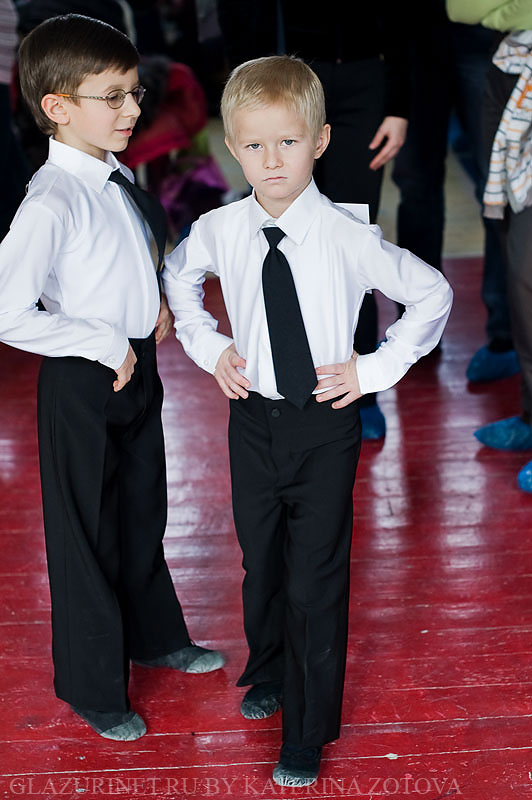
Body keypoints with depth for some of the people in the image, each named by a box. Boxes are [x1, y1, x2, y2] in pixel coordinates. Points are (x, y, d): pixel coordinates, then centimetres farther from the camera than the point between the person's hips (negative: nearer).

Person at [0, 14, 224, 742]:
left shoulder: (119, 178, 3)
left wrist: (160, 301, 8)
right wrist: (104, 345, -22)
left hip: (136, 368, 8)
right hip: (83, 383, -8)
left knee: (143, 516, 24)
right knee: (88, 535, 8)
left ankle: (154, 637, 47)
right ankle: (94, 688, 25)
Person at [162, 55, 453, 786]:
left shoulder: (349, 237, -18)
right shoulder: (218, 232, -8)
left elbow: (433, 294, -6)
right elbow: (177, 277, 16)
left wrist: (375, 369, -9)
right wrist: (208, 347, 4)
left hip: (325, 424, -3)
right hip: (252, 417, 3)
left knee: (316, 582, 3)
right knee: (261, 562, 22)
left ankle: (308, 733, 21)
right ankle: (269, 672, 49)